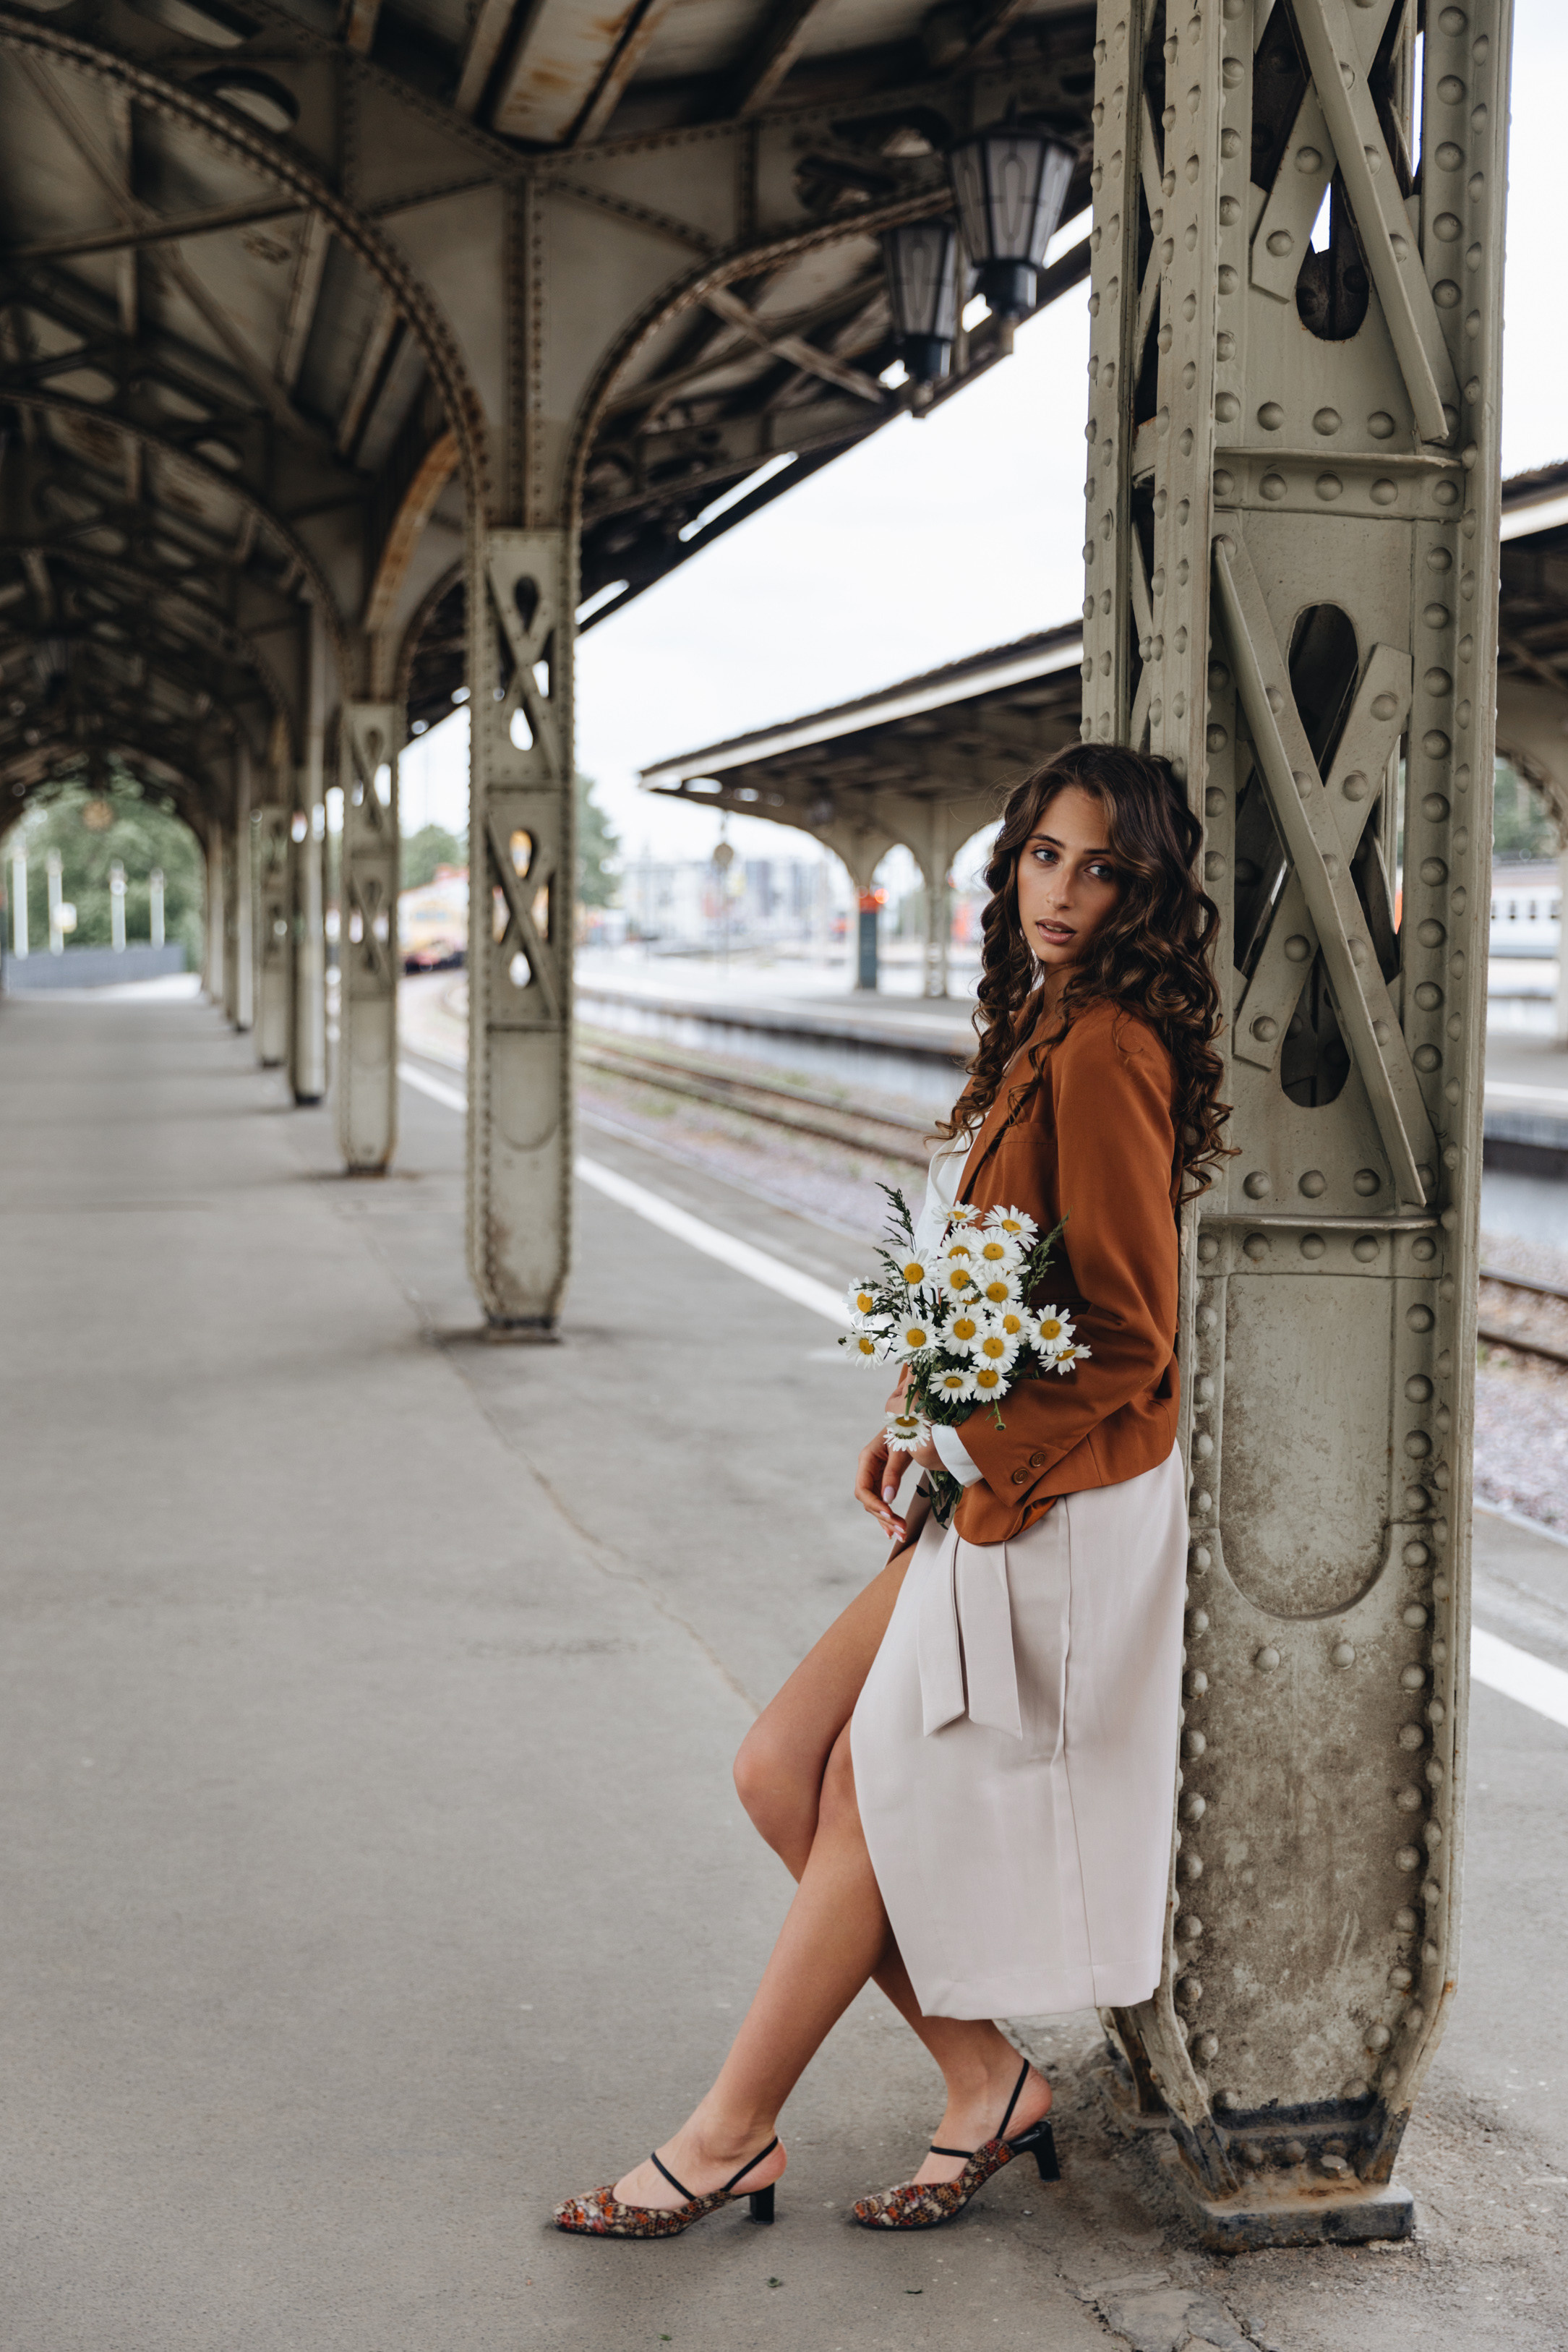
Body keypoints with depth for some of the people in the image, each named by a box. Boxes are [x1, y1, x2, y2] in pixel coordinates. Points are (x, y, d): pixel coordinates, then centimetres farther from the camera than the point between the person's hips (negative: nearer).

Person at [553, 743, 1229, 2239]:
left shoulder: (1104, 1051, -17)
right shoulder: (1040, 1035, 13)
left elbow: (1131, 1339, -18)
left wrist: (966, 1453, -12)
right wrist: (917, 1427, 10)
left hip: (1058, 1516, -9)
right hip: (982, 1499, 9)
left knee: (873, 1807, 2)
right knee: (779, 1770, 8)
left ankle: (731, 2137, 19)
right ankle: (985, 2082, 17)